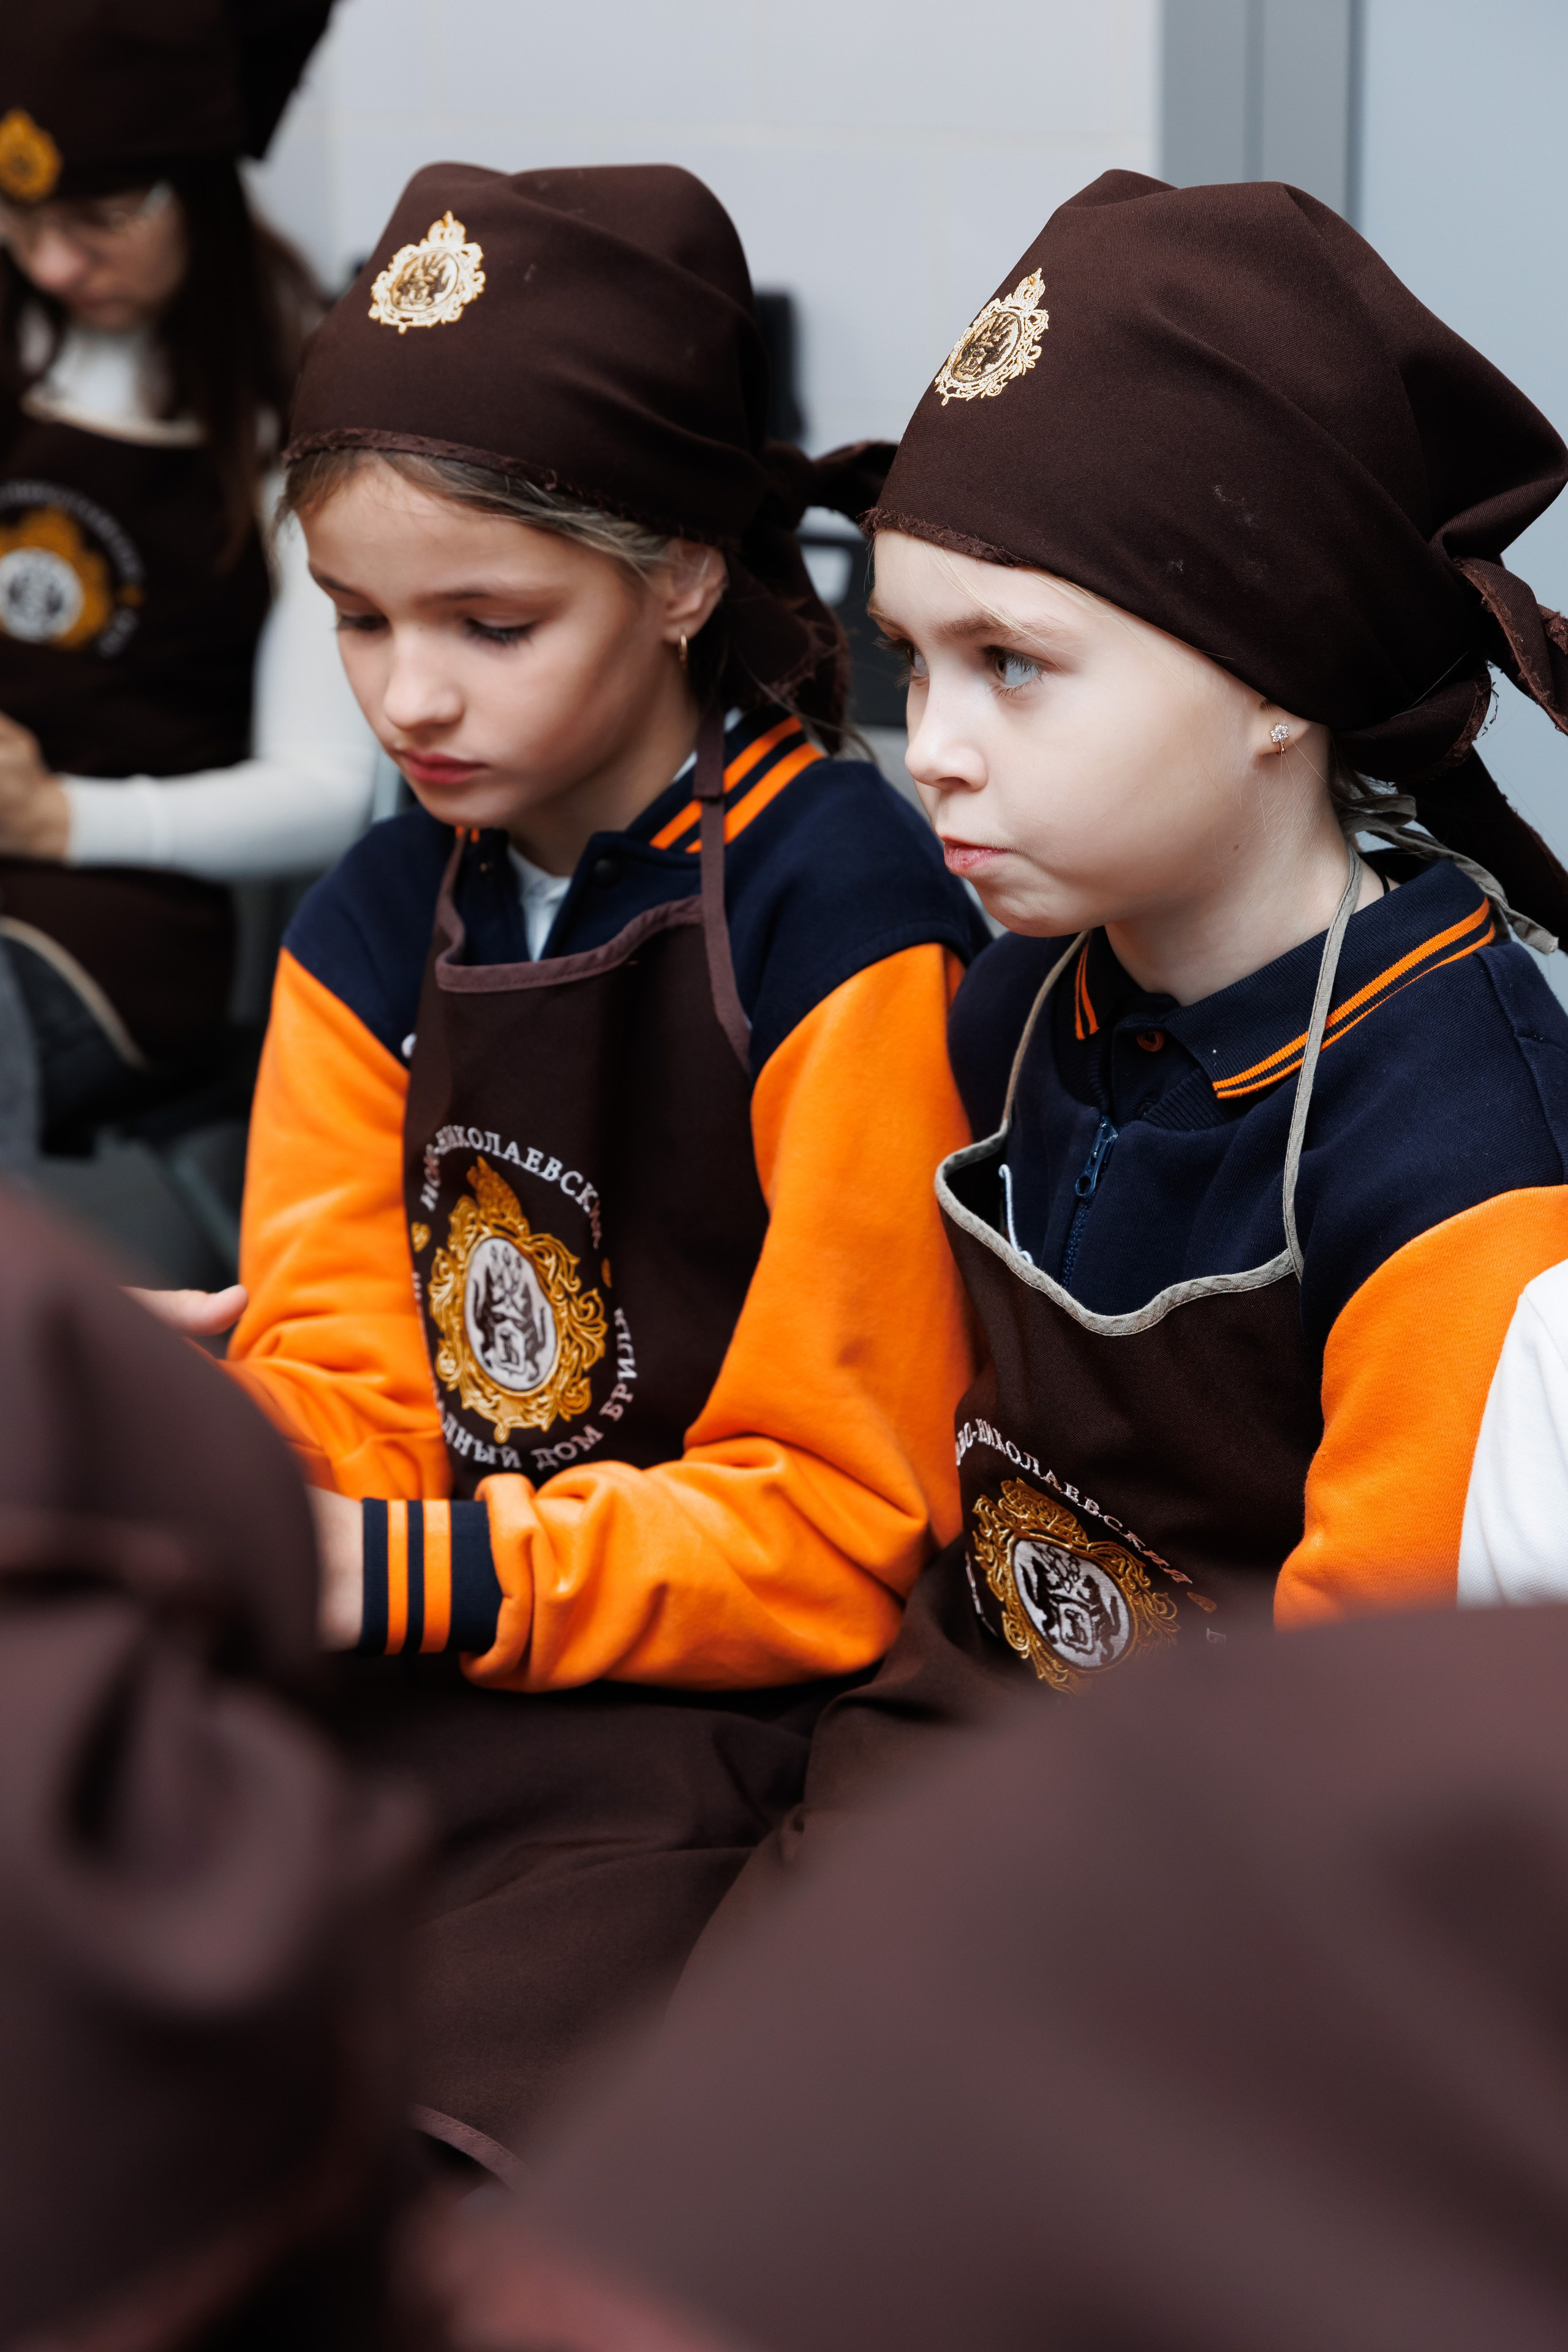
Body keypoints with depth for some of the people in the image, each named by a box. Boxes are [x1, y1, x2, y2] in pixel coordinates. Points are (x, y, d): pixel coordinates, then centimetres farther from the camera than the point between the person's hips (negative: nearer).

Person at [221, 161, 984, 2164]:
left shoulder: (836, 917, -11)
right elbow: (332, 1387, 9)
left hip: (712, 1712, -6)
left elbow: (841, 1524, -11)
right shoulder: (372, 926, 10)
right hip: (409, 1686, 6)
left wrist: (411, 1578, -22)